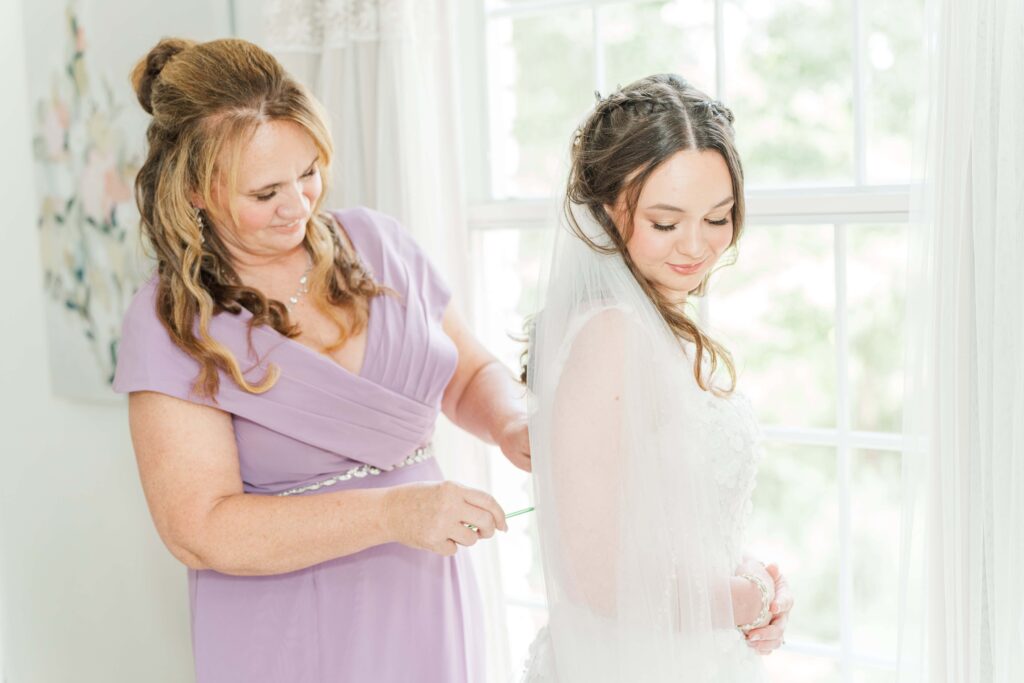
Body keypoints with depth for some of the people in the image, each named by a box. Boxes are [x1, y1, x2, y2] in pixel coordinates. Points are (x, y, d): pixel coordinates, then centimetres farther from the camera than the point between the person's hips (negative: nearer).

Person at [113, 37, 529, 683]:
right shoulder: (168, 322, -12)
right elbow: (199, 531, -18)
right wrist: (390, 513, -27)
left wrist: (513, 425, -12)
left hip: (430, 606, 4)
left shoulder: (377, 242, 0)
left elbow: (472, 375, 11)